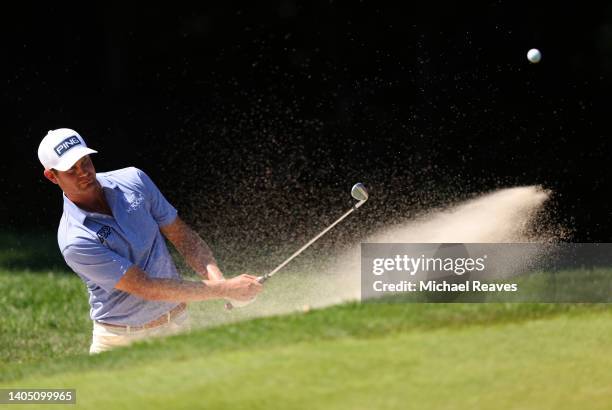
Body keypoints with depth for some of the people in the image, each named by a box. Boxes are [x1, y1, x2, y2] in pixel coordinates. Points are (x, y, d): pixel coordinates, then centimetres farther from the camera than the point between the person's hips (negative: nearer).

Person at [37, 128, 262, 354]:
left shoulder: (132, 180, -2)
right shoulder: (74, 240, -19)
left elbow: (181, 235, 6)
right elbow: (145, 287, -21)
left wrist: (217, 279, -13)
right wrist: (225, 289, -21)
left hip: (176, 326, 3)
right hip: (120, 339, -3)